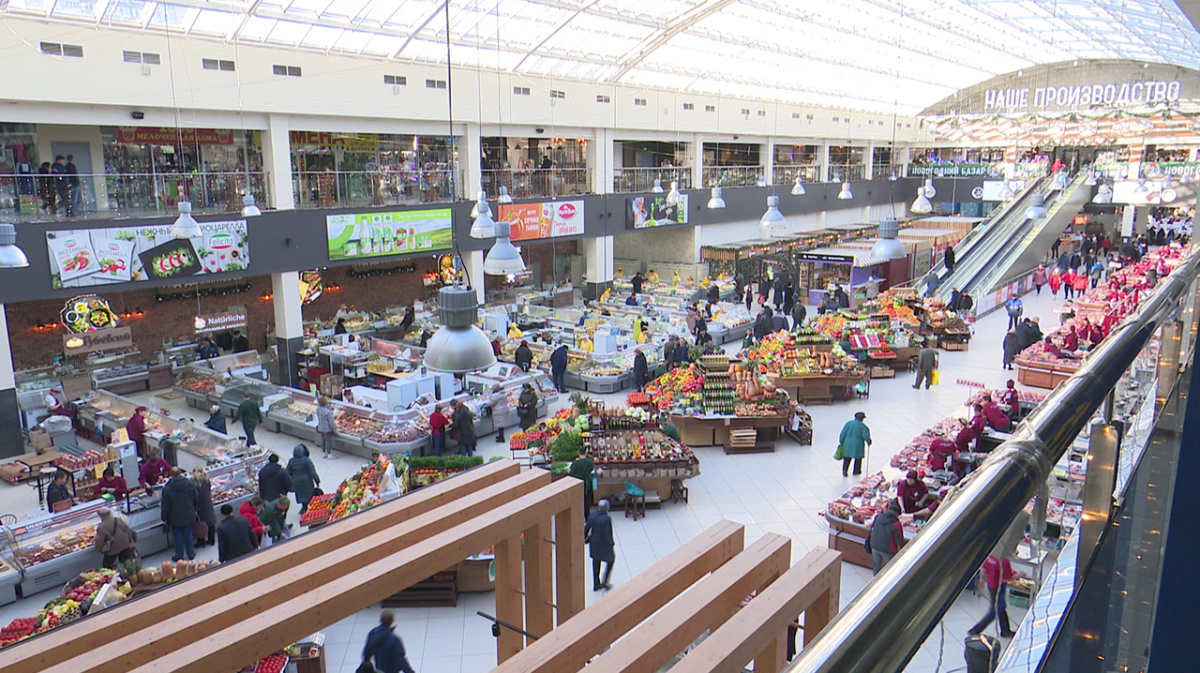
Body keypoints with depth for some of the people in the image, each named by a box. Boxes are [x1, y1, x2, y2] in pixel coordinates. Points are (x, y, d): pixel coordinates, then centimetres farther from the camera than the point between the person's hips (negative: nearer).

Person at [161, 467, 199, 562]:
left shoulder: (167, 489, -19)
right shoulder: (190, 484, -11)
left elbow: (165, 507, -13)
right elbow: (196, 499, 0)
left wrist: (164, 518, 2)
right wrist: (194, 510, 18)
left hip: (175, 519, -3)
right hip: (189, 516, 3)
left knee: (178, 537, 13)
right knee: (188, 535, 18)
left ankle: (179, 557, 25)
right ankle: (191, 554, 29)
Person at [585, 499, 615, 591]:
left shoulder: (592, 515, -10)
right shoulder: (607, 519, -28)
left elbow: (586, 528, -3)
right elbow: (607, 534, -26)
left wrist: (585, 539, 13)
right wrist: (611, 542, -7)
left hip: (594, 544, 6)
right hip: (604, 545, -6)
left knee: (596, 563, 21)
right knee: (611, 560, 20)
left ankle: (596, 585, 33)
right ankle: (604, 583, 20)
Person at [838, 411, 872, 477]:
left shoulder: (848, 423, -2)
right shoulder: (862, 426, -10)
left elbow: (843, 434, 0)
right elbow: (866, 436, -12)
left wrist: (841, 442, 11)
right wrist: (868, 442, 7)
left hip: (848, 443, 3)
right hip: (858, 444, -3)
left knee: (847, 457, 10)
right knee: (858, 457, 15)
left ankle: (844, 470, -2)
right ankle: (856, 471, 24)